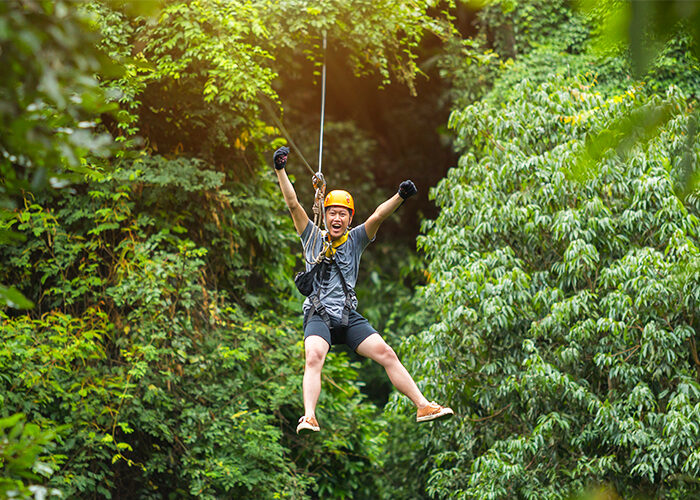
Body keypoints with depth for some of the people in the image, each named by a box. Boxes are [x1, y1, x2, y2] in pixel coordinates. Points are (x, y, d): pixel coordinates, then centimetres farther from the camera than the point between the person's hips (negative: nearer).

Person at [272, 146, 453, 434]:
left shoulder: (356, 240, 12)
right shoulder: (313, 237, 9)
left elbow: (378, 217, -4)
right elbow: (293, 204, 1)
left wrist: (400, 197, -20)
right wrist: (280, 171, -8)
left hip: (350, 317, 3)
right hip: (318, 315, -2)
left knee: (386, 354, -9)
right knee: (314, 357, -28)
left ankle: (423, 406, -6)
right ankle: (309, 418, -42)